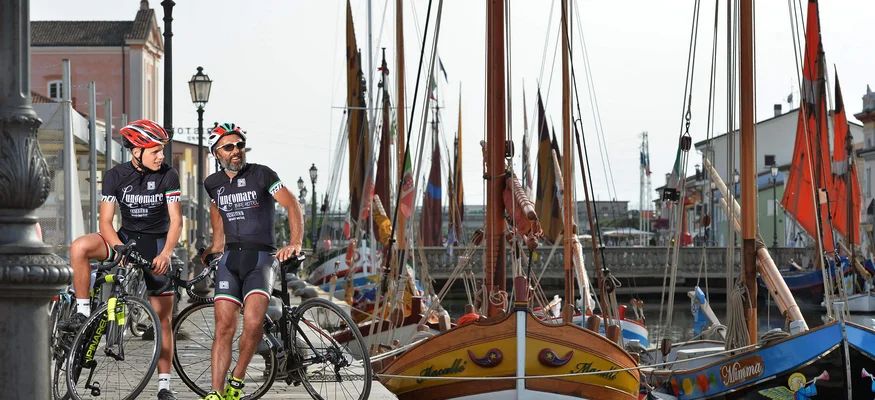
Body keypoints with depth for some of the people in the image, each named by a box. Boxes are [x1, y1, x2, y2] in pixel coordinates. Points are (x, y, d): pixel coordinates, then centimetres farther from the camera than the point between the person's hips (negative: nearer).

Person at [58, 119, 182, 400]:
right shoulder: (115, 176, -9)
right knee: (79, 247, -29)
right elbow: (105, 221, -11)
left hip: (157, 245, -1)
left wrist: (166, 253, -31)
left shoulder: (168, 175, -11)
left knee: (164, 319, -1)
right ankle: (82, 313, -17)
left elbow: (176, 220, -14)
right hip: (125, 239, 1)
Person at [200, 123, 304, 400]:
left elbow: (293, 206, -12)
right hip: (230, 259, 4)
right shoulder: (213, 184, 10)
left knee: (253, 321, -24)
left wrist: (295, 243, -27)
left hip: (261, 257, -3)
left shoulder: (261, 174, -4)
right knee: (224, 327, -10)